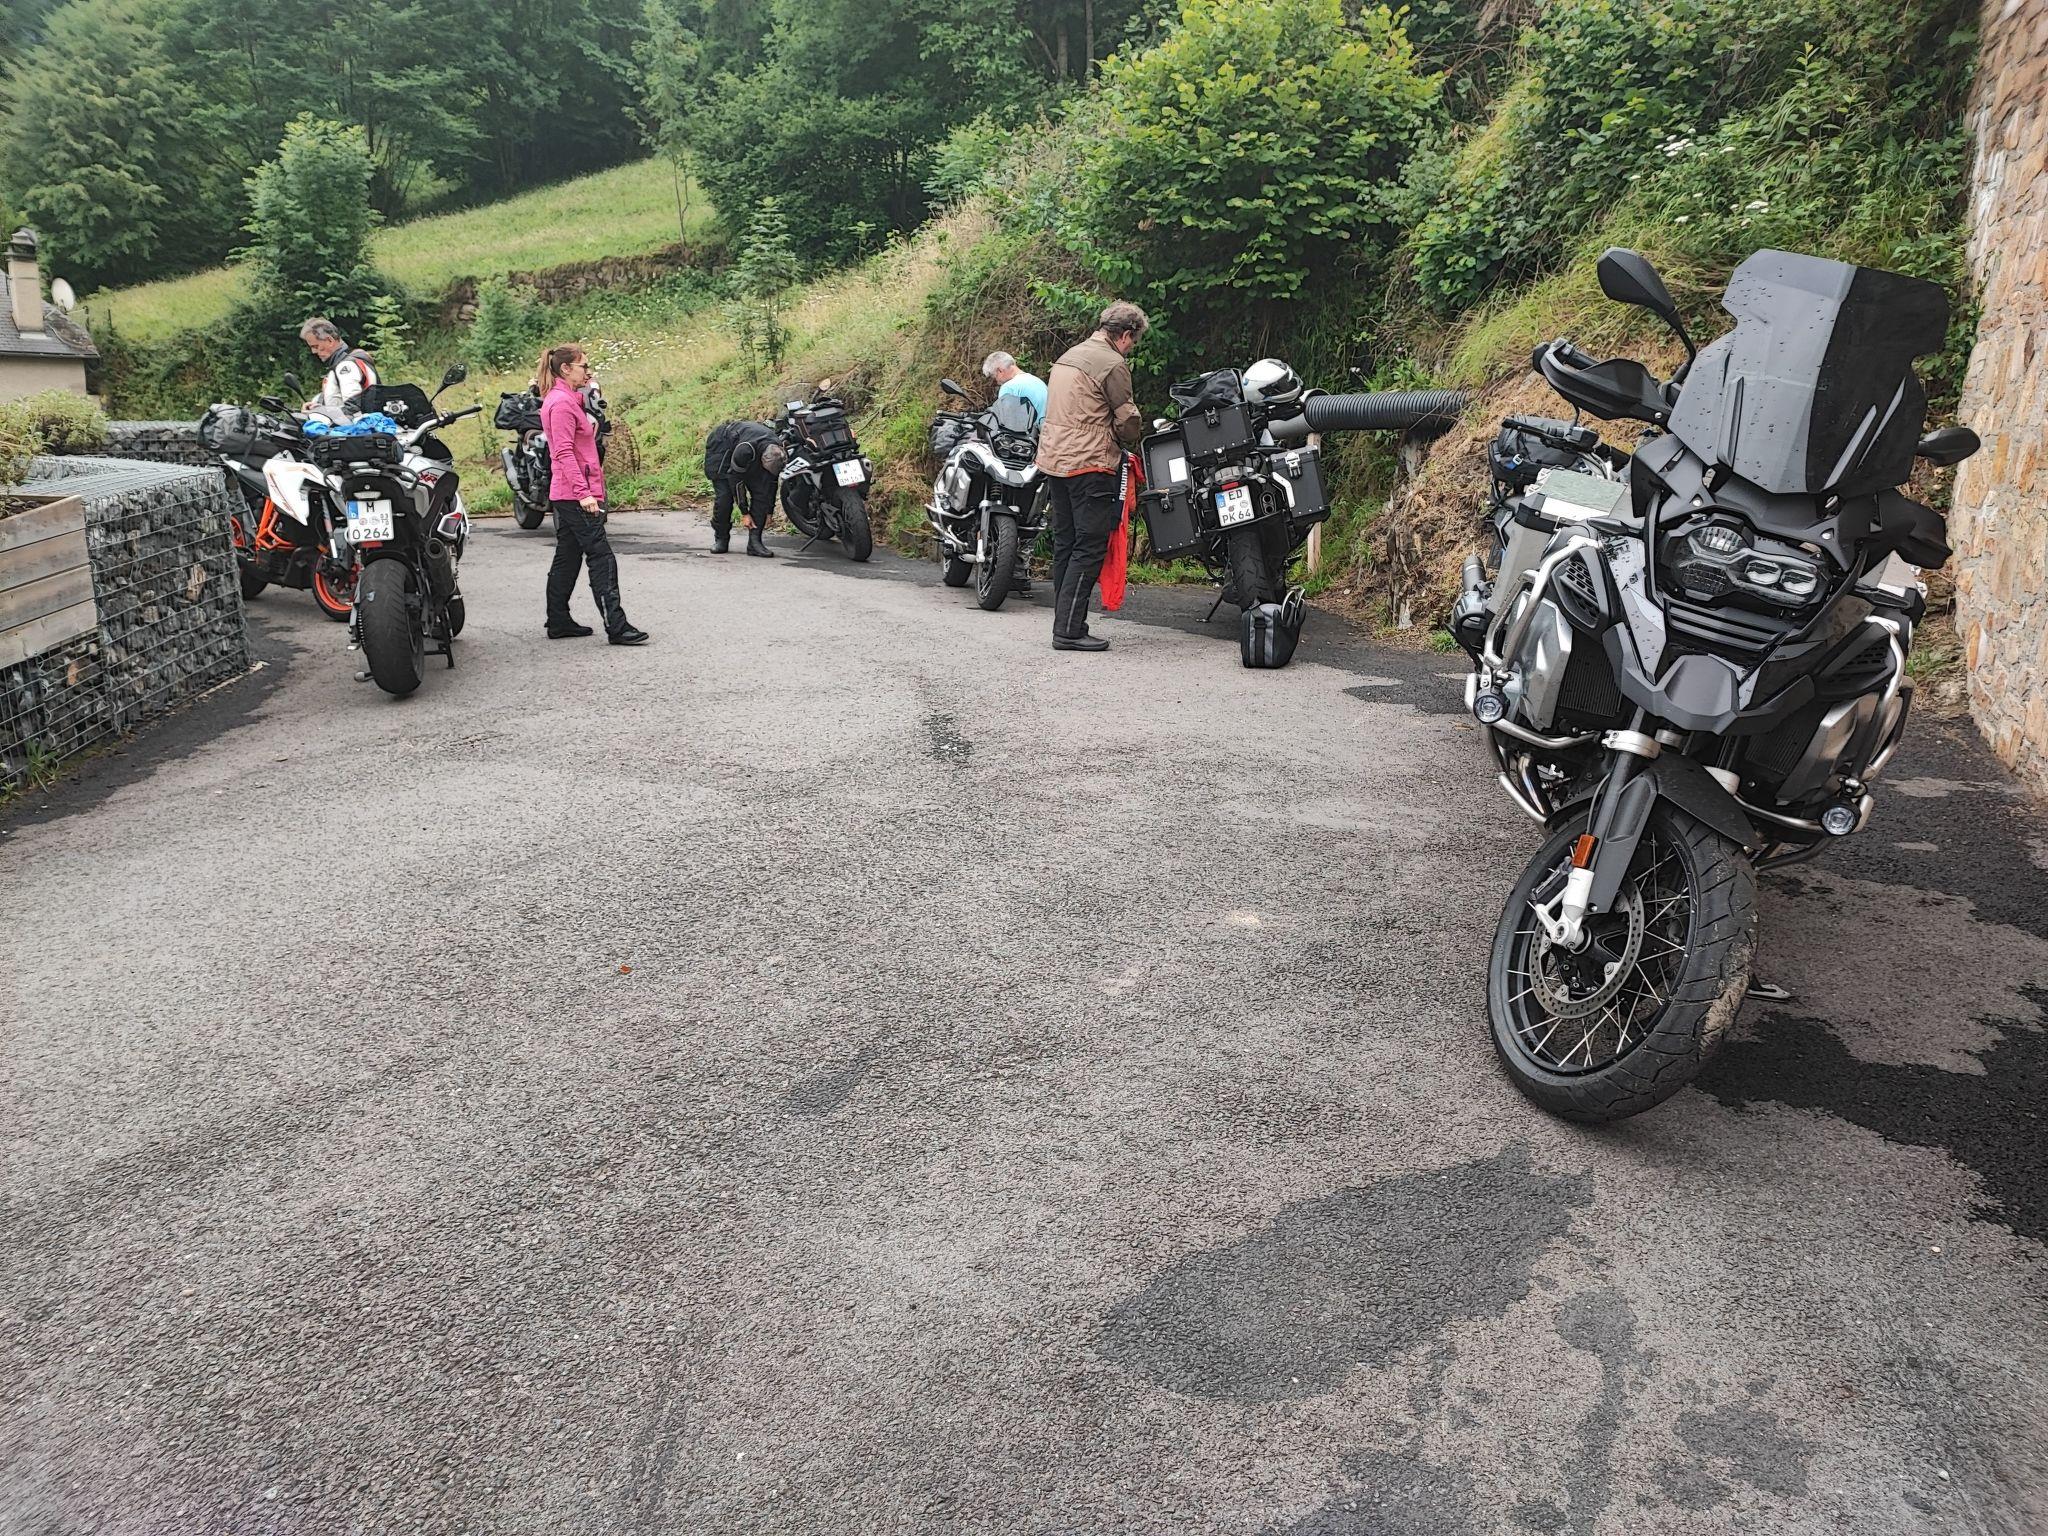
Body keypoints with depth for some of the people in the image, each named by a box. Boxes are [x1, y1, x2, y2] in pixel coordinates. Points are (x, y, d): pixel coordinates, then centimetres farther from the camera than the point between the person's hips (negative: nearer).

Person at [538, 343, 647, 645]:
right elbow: (564, 452, -20)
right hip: (575, 495, -10)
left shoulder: (568, 400, 17)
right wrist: (584, 492, -24)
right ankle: (616, 627, -13)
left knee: (567, 558, 13)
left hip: (566, 495, 10)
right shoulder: (562, 402, -13)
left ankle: (558, 622, 19)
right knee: (602, 558, -11)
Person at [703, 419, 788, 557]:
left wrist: (769, 512, 1)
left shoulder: (778, 453, -24)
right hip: (720, 445, -5)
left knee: (761, 491, -12)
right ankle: (720, 539, 3)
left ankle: (754, 541, -12)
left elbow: (772, 482, -7)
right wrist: (745, 513, -25)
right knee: (723, 494, -16)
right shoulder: (746, 450, -43)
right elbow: (736, 480, -31)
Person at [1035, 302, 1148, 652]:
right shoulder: (1113, 364, -9)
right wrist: (1134, 438, 15)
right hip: (1088, 465, -9)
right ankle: (1069, 630, -9)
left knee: (1065, 544, 12)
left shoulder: (1068, 356, 19)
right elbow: (1127, 420, -7)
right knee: (1090, 547, -6)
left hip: (1053, 460, 9)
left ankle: (1064, 624, 15)